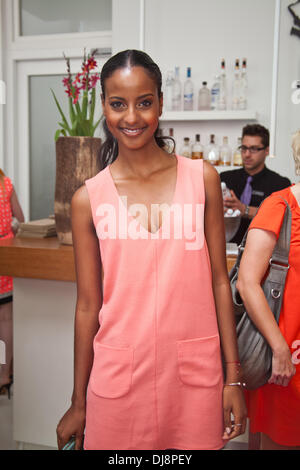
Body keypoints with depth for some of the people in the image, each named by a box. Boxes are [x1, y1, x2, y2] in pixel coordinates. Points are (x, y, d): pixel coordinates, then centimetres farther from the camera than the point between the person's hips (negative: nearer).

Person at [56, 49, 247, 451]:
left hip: (195, 370, 1)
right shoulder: (88, 199, -1)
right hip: (118, 371, 0)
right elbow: (88, 304, 2)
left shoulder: (202, 179, 1)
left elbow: (218, 280, 3)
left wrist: (233, 376, 2)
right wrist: (78, 403, 7)